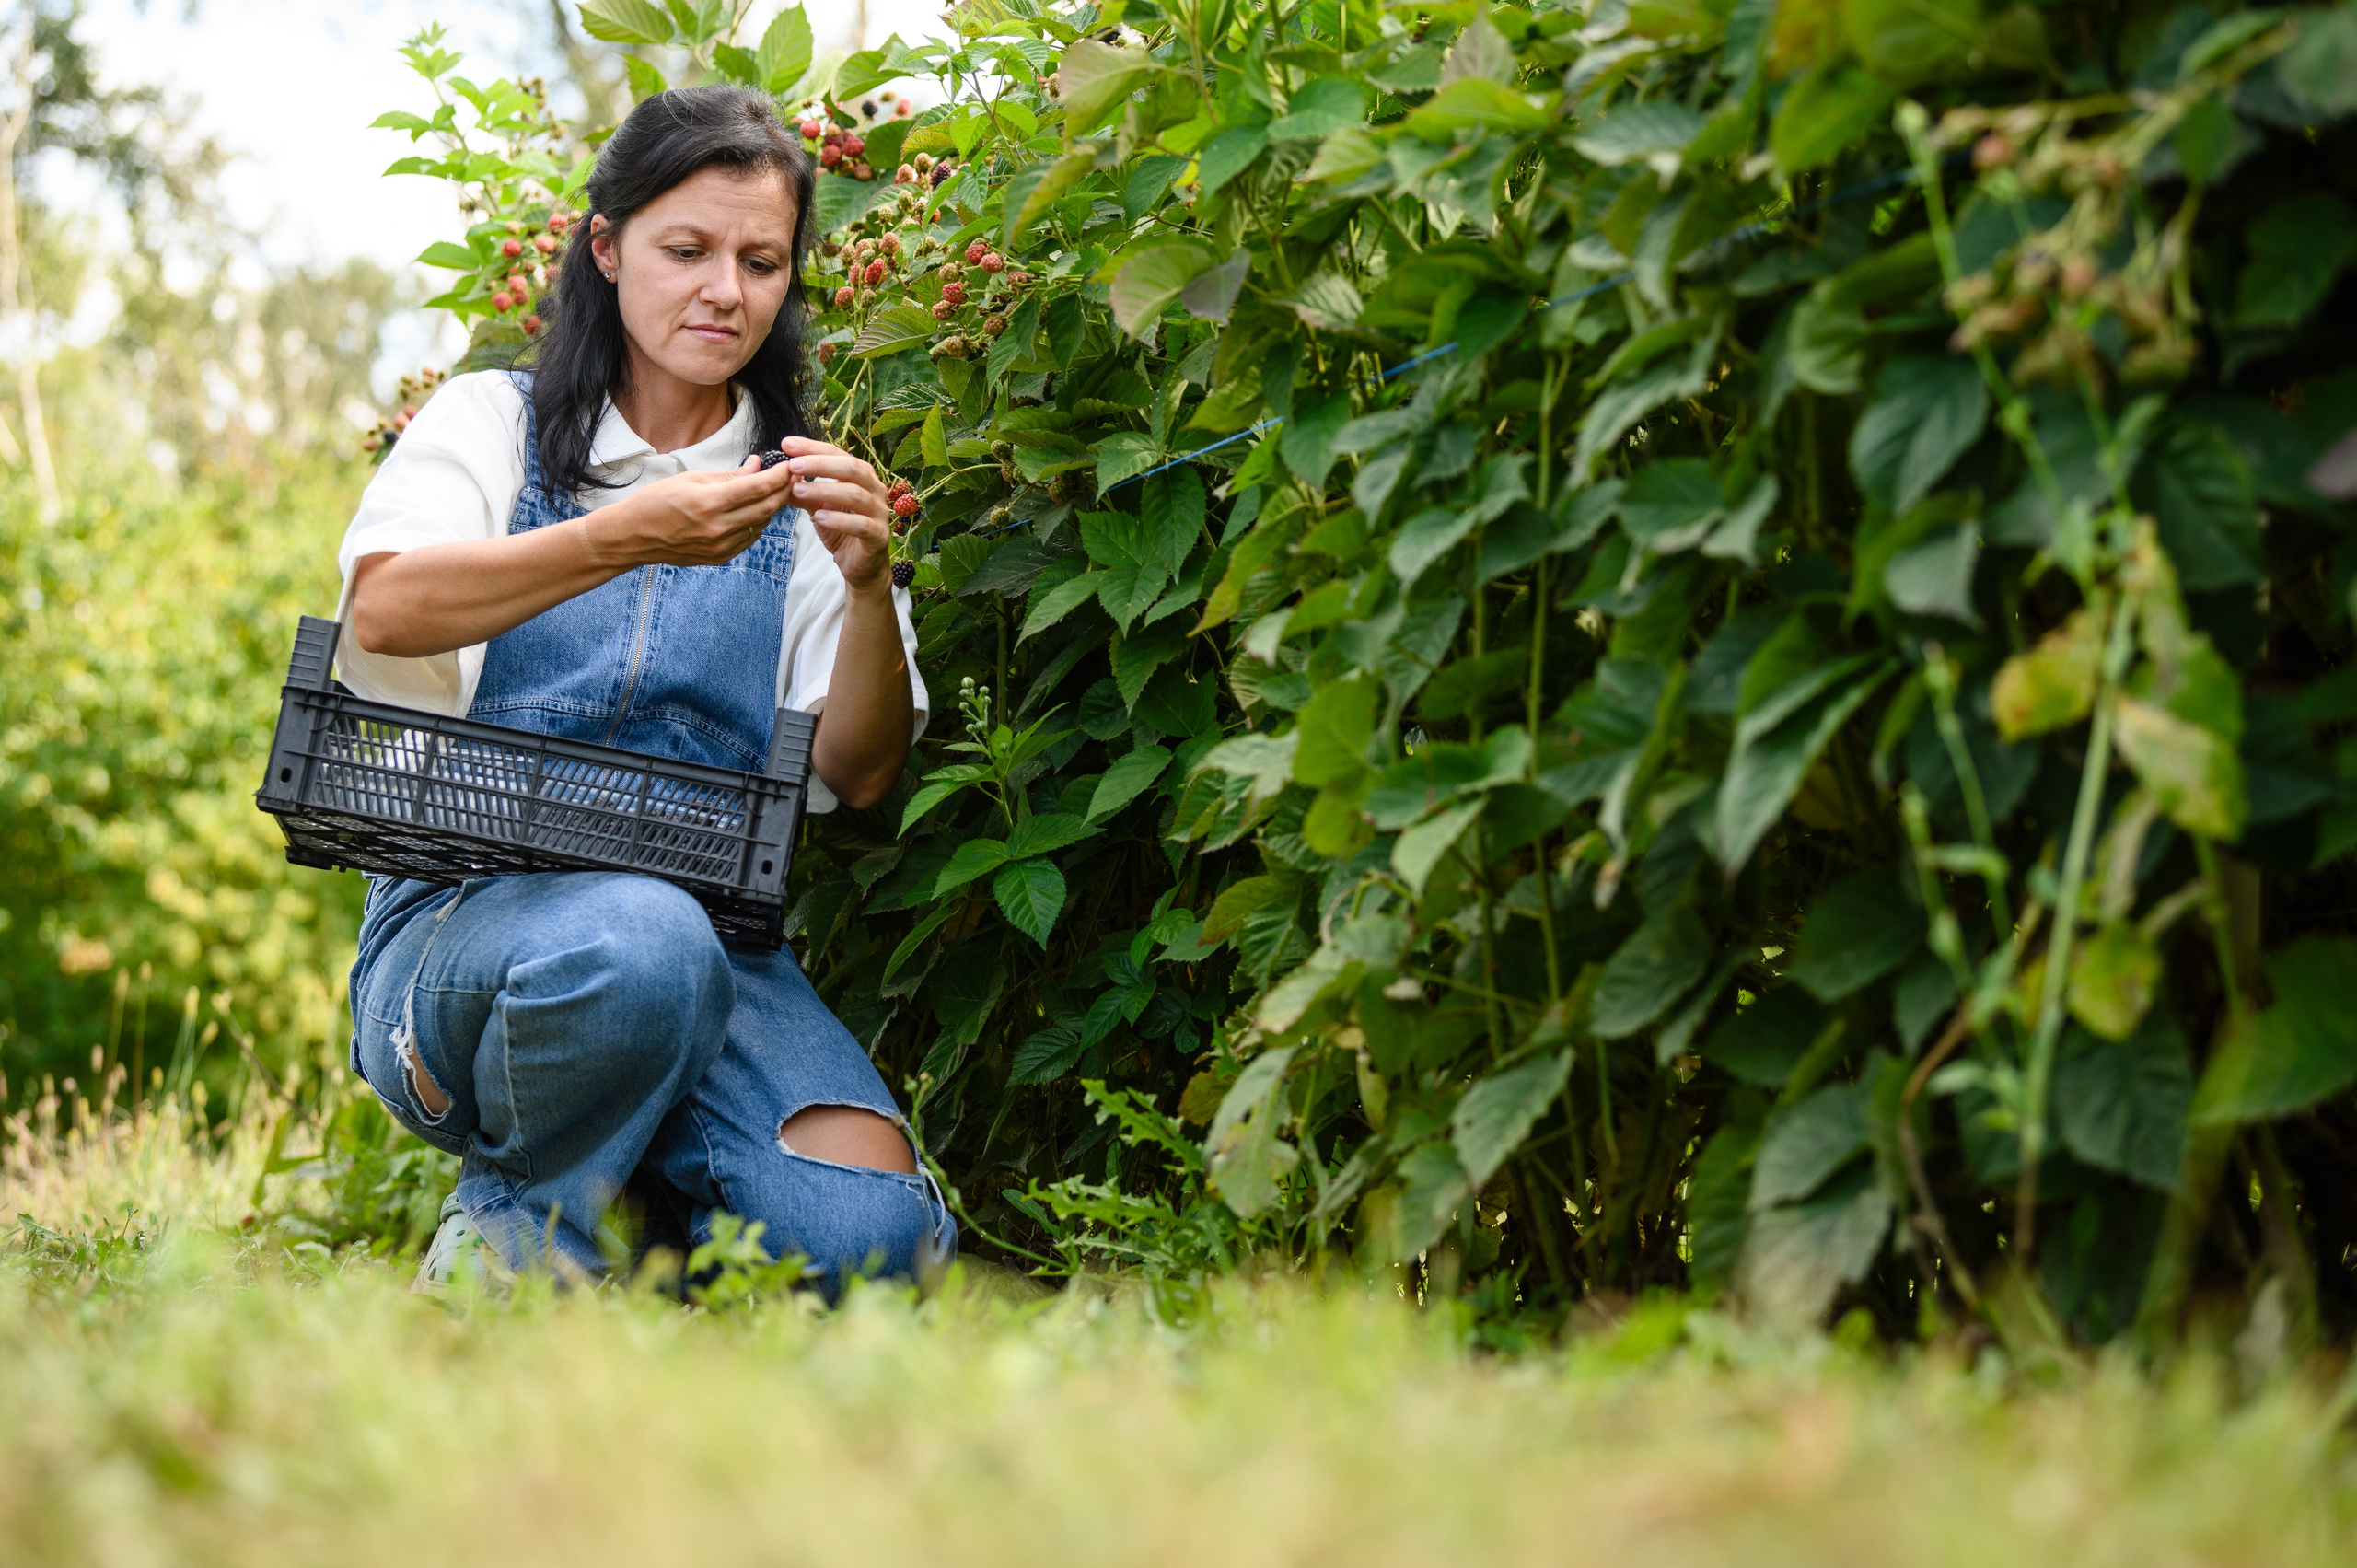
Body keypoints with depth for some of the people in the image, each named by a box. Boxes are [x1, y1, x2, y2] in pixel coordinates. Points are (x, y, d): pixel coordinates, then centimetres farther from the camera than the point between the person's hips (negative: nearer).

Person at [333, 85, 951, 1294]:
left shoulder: (796, 488, 16)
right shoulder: (497, 422, 10)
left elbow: (857, 773, 5)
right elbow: (385, 607, -12)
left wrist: (867, 584, -13)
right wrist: (632, 538, -24)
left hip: (714, 934, 3)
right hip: (466, 915, -2)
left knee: (866, 1234, -26)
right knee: (639, 940, -39)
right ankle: (516, 1227, -8)